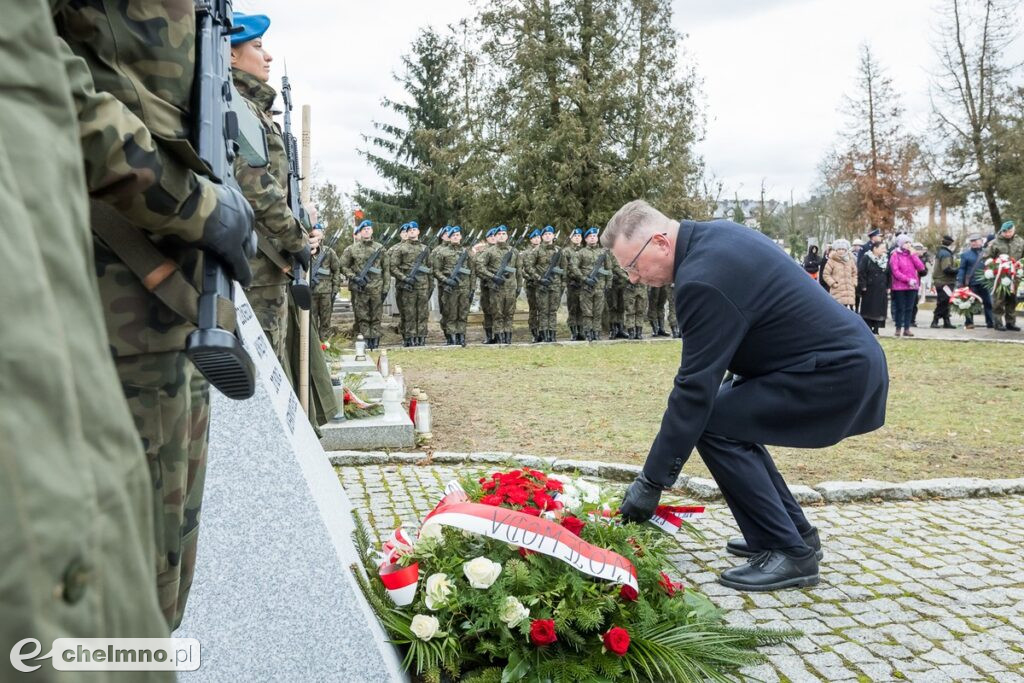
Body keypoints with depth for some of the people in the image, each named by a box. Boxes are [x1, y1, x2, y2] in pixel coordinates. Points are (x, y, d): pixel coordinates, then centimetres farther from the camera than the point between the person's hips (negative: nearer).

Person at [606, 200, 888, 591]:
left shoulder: (704, 279, -23)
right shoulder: (713, 235, 6)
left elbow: (695, 387, -23)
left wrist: (651, 482, -17)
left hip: (838, 372, -10)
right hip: (846, 355, 10)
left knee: (714, 425, -13)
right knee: (729, 412, 12)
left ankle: (789, 553, -3)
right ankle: (794, 531, 20)